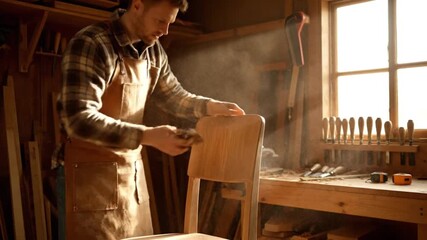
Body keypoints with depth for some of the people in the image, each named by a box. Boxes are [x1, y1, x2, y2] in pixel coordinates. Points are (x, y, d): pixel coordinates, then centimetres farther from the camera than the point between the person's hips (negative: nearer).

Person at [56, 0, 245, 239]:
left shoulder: (153, 50, 5)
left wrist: (209, 106, -1)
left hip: (133, 167, 7)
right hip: (94, 169, -7)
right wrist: (147, 136, -32)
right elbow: (79, 119, -26)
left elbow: (174, 96, 18)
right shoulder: (90, 44, -18)